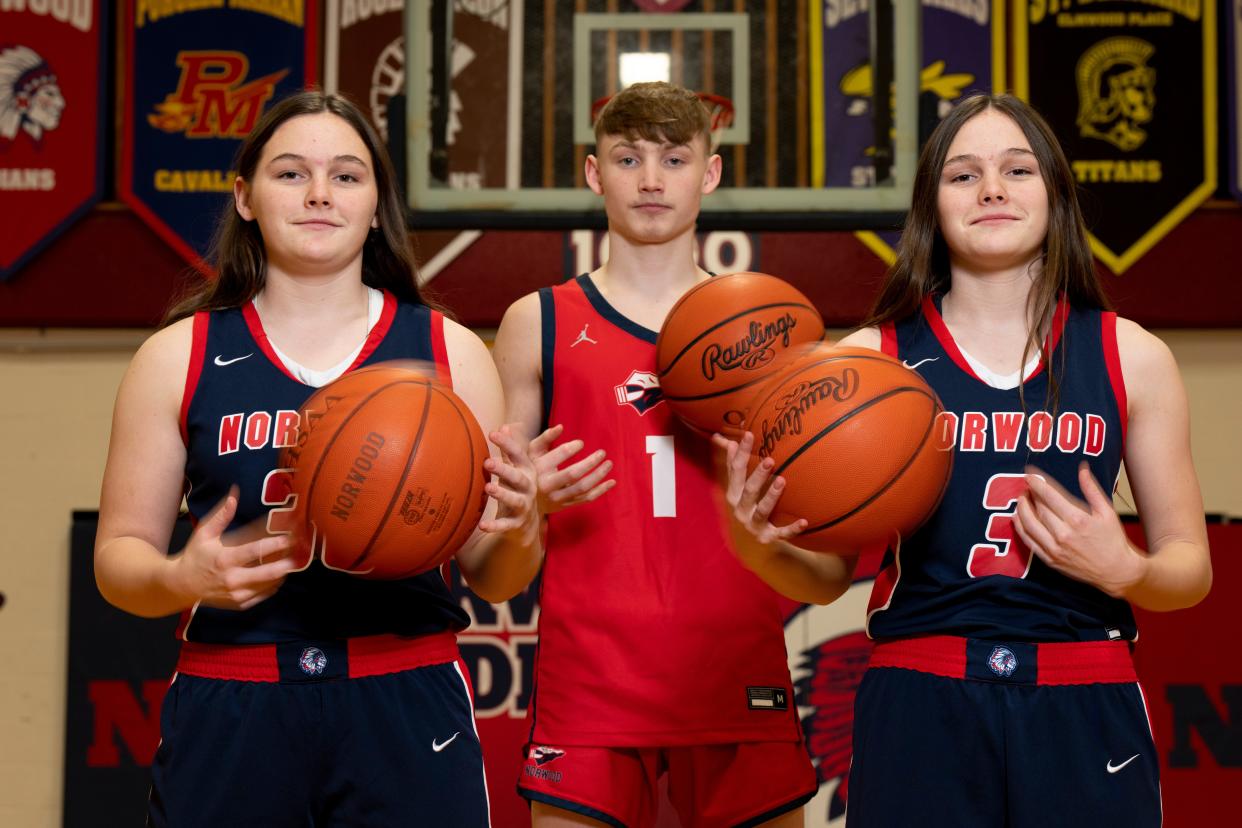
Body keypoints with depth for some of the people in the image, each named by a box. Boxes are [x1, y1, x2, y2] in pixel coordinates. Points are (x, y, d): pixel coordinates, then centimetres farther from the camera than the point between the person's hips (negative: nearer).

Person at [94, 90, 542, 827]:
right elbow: (120, 553, 6)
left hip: (407, 710, 0)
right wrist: (180, 579, -16)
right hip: (230, 713, 0)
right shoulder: (178, 357, 4)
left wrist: (520, 531, -14)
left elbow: (493, 579, 9)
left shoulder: (451, 352, 5)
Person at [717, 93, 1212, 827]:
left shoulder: (1133, 356, 4)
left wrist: (1124, 570, -13)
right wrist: (777, 534, -16)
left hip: (1084, 711, 1)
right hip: (919, 708, 0)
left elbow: (1190, 566, 8)